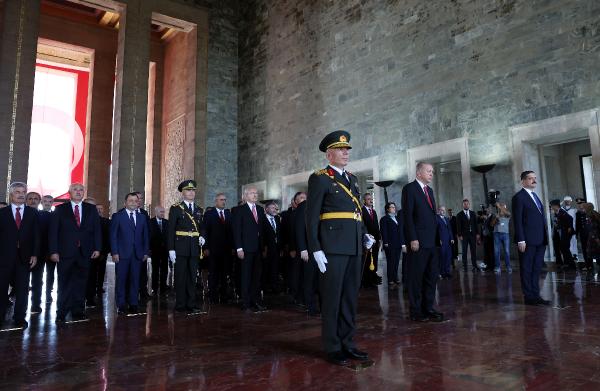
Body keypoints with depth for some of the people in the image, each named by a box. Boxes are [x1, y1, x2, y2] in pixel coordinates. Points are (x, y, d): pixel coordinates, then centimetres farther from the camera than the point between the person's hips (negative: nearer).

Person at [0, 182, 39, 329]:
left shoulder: (32, 213, 6)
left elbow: (36, 235, 4)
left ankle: (19, 318, 14)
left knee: (22, 289, 5)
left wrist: (35, 254, -3)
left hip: (25, 257, 1)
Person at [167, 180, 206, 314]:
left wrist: (202, 237, -1)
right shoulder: (175, 208, -1)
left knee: (192, 277, 8)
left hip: (194, 248, 4)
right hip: (180, 248, -4)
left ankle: (192, 304, 16)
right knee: (181, 277, 2)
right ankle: (181, 305, 11)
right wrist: (171, 249, -12)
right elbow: (170, 230, -5)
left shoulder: (198, 209, 13)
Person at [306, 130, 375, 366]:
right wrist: (316, 250, -14)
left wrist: (365, 235, 9)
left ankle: (347, 343, 24)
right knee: (332, 298, 2)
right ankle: (332, 347, 15)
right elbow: (311, 217, -8)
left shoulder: (351, 178, 18)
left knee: (350, 297, 12)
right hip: (333, 247, -7)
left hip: (354, 247, 7)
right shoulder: (319, 179, -4)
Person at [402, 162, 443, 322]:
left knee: (432, 276, 10)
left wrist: (437, 237, 10)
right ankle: (416, 311, 10)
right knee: (417, 277, 1)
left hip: (431, 241, 8)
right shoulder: (409, 188, -6)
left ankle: (428, 308, 19)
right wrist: (413, 239, -18)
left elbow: (432, 214, 18)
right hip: (418, 241, -8)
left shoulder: (429, 190, 18)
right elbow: (407, 215, -12)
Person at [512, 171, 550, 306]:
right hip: (528, 240, -8)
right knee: (527, 269, 1)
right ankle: (529, 297, 8)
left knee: (537, 268, 12)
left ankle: (535, 295, 19)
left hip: (540, 240, 8)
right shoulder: (519, 197, -6)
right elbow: (517, 220, -12)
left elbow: (541, 218, 17)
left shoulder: (535, 196, 18)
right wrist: (521, 240, -17)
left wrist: (545, 237, 11)